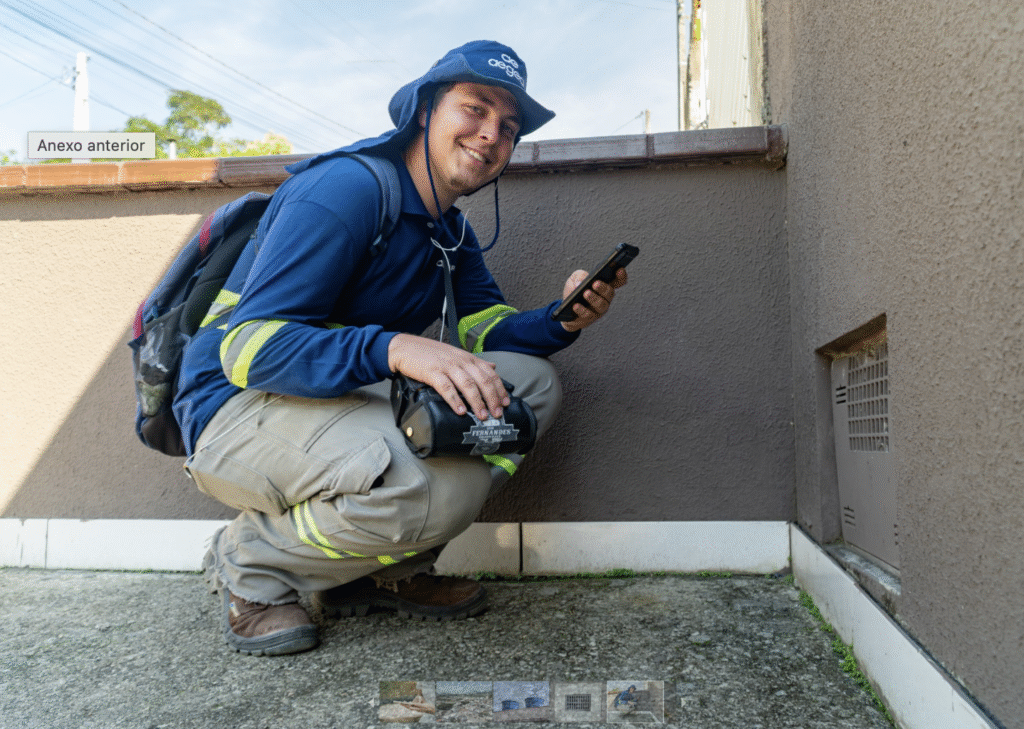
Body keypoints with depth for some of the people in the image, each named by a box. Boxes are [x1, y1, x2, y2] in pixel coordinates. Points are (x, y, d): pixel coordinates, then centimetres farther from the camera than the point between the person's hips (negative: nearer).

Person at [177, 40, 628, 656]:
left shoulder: (451, 230, 12)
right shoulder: (348, 187, -18)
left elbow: (488, 330, 3)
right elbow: (251, 347, -26)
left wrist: (563, 318, -17)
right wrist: (396, 348, -40)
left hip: (352, 399, 9)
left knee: (532, 381, -3)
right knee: (437, 488, -35)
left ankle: (382, 570, 0)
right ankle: (251, 560, -5)